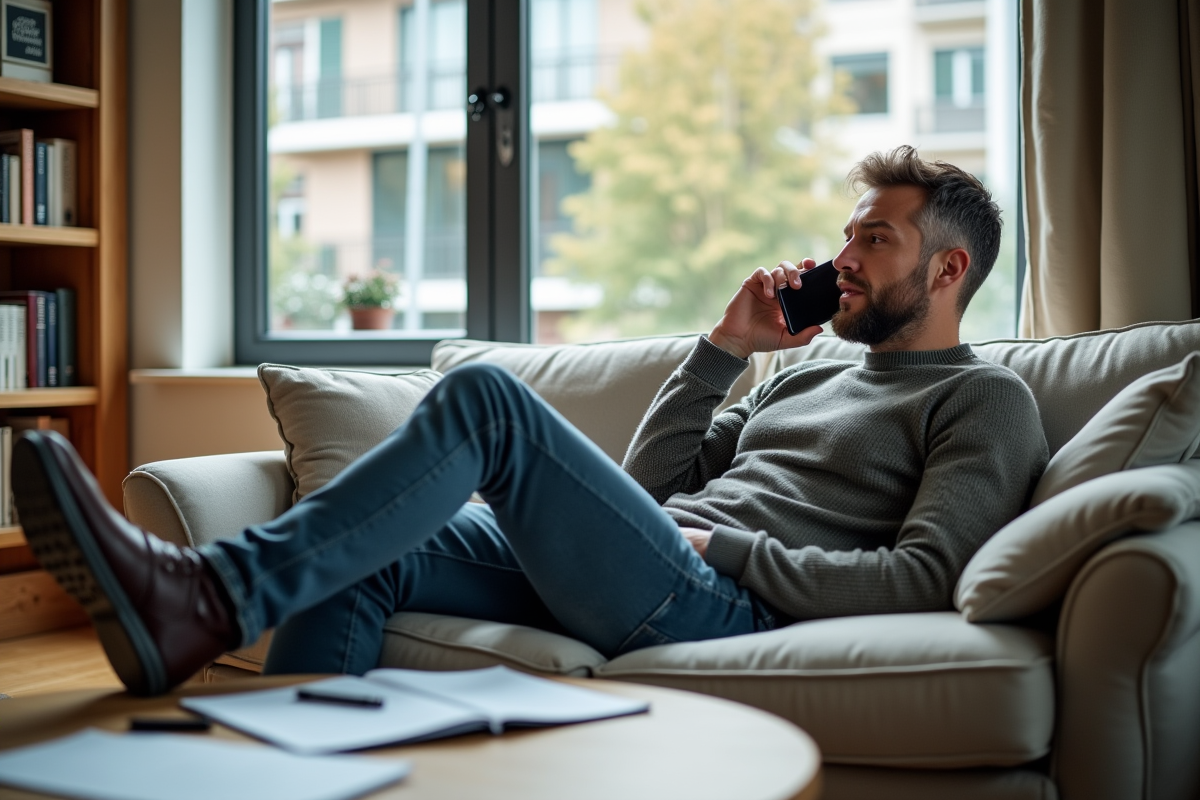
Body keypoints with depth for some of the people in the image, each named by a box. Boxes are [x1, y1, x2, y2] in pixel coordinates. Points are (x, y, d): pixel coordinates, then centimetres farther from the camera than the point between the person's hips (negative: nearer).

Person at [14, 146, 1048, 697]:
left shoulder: (983, 400, 9)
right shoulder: (810, 377, 31)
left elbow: (918, 580, -8)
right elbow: (646, 478, 26)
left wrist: (729, 547, -9)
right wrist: (726, 348, 18)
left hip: (717, 606, -8)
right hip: (624, 580, 8)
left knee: (486, 396, -24)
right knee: (362, 559, -11)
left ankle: (208, 602, -32)